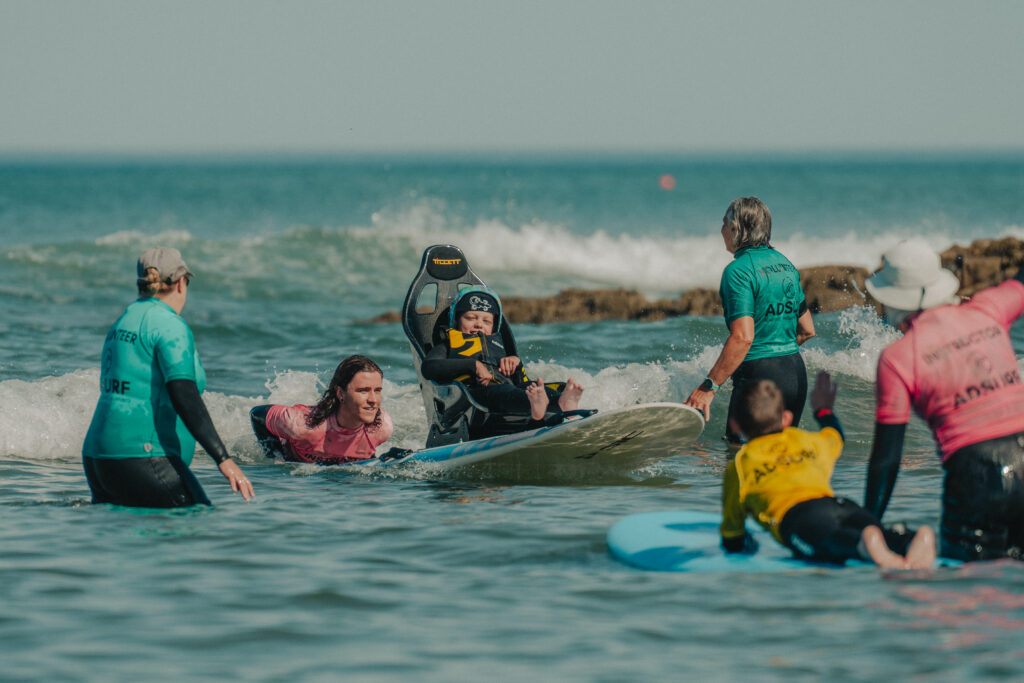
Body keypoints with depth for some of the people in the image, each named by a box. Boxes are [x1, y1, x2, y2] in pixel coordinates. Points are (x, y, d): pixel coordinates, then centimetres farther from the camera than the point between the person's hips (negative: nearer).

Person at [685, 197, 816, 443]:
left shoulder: (739, 271, -13)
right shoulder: (784, 264, 13)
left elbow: (743, 337, -22)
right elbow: (807, 330, 18)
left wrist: (708, 387, -20)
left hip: (760, 376, -8)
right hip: (796, 372, 8)